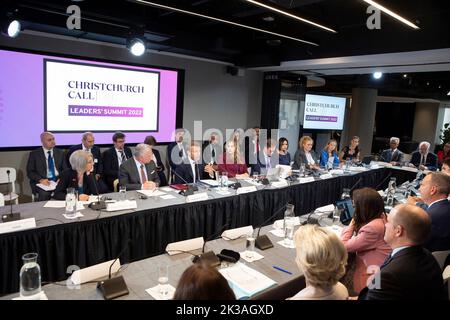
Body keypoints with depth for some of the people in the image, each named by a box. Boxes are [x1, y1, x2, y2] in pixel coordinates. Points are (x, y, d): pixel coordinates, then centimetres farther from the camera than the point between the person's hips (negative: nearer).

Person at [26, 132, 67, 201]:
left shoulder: (60, 153, 13)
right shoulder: (34, 154, 6)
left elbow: (65, 169, 11)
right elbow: (30, 172, 2)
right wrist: (41, 180, -16)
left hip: (58, 180, 2)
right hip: (41, 182, -2)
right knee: (44, 193, -34)